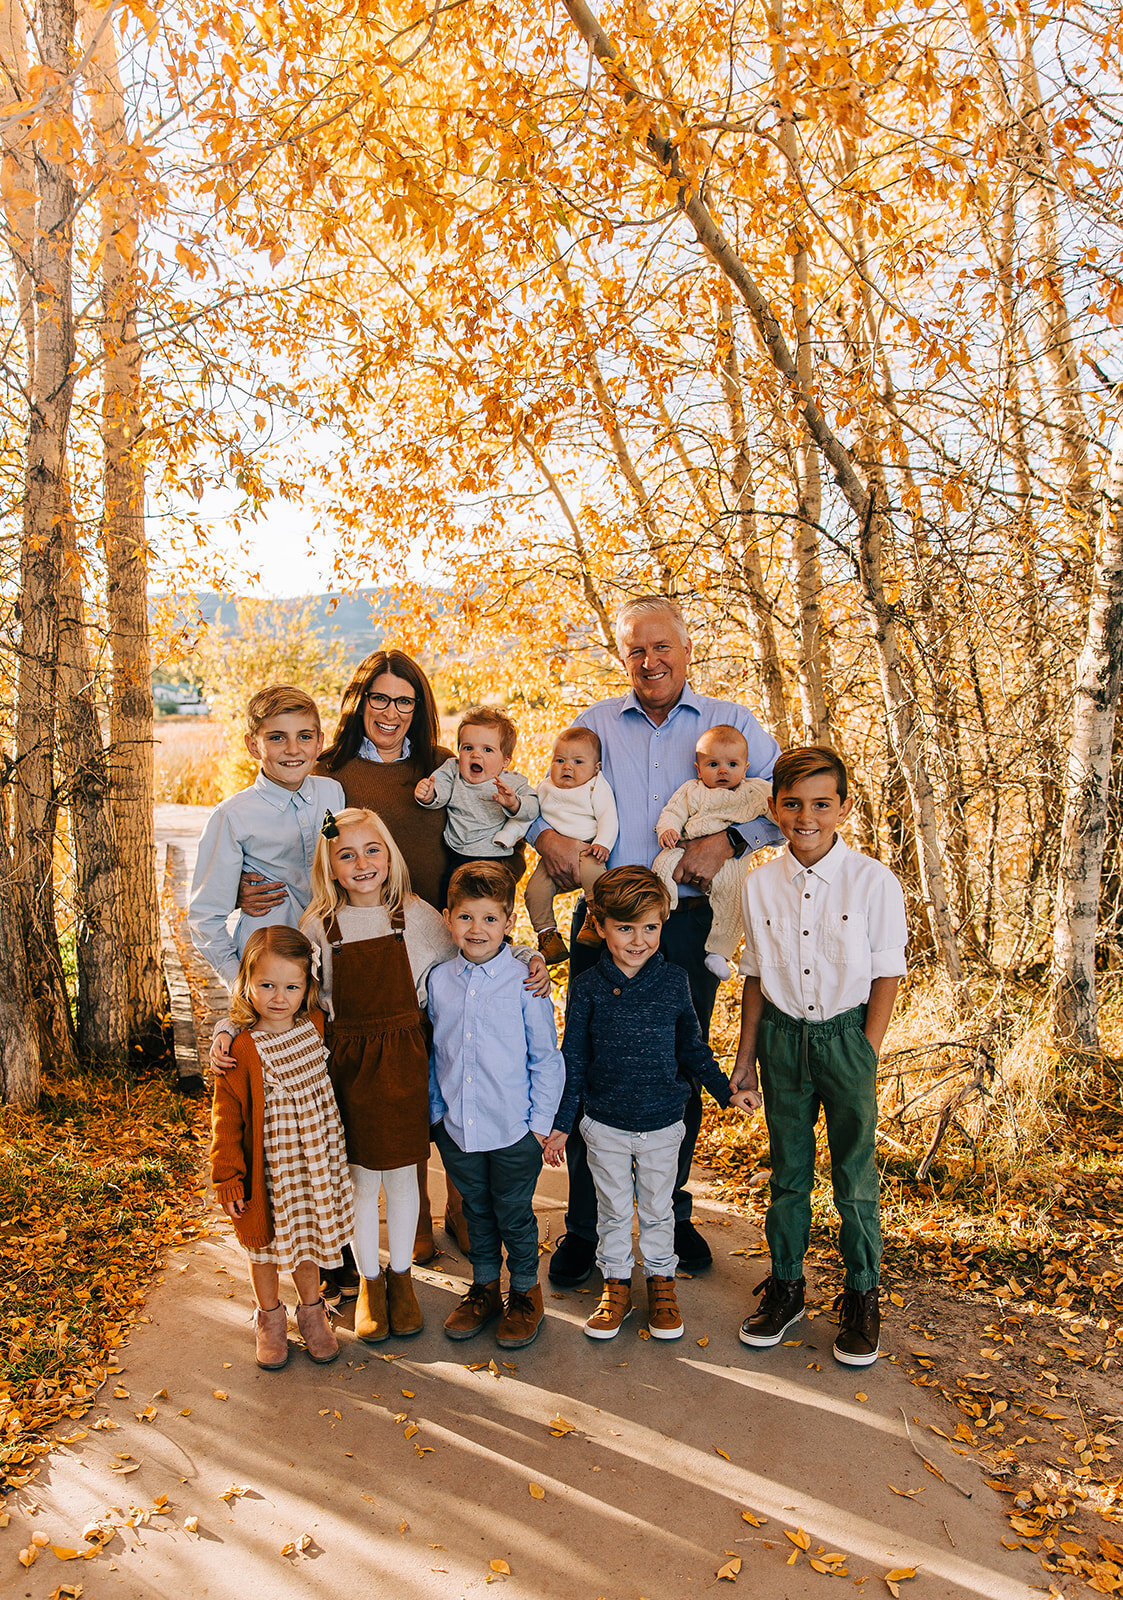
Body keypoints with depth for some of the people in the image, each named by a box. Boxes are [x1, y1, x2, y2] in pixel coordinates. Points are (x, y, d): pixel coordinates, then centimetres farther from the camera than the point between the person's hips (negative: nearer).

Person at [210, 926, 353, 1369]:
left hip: (315, 1161, 4)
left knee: (308, 1237, 19)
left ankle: (312, 1312, 40)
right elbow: (227, 1116, -13)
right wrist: (227, 1176, -12)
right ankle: (270, 1320, 38)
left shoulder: (316, 1026, -6)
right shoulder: (243, 1049, -20)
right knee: (266, 1246, 15)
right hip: (268, 1168, -4)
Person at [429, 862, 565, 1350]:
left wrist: (541, 1121, -6)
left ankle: (526, 1291, 33)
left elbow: (546, 1057, -5)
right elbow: (432, 1053, 9)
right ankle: (484, 1286, 40)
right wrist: (434, 1109, 9)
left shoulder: (525, 981, -12)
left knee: (514, 1214, 12)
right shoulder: (438, 981, -2)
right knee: (477, 1211, 20)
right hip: (456, 1128, 3)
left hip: (514, 1131, -3)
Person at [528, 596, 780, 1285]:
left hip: (690, 922, 0)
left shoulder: (731, 723, 7)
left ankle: (674, 1216, 31)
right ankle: (584, 1227, 19)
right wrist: (547, 832, -10)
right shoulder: (594, 724, 11)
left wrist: (728, 839, -16)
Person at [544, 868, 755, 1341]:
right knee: (613, 1210, 15)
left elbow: (692, 1047, 5)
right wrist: (560, 1123, -1)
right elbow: (573, 1059, -3)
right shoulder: (587, 988, -11)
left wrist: (725, 1091, 4)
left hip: (662, 1124, 1)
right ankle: (616, 1284, 34)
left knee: (657, 1208, 17)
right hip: (605, 1125, 0)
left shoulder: (674, 982, -8)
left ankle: (661, 1281, 37)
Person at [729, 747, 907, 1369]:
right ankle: (785, 1285, 32)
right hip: (782, 1035, 3)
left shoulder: (874, 882, -11)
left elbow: (886, 974, -5)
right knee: (788, 1171, 14)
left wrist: (865, 1056, -8)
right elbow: (756, 976, 6)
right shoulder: (759, 885, -2)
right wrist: (746, 1056, 8)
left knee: (854, 1175, 8)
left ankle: (861, 1296, 28)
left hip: (846, 1033, -2)